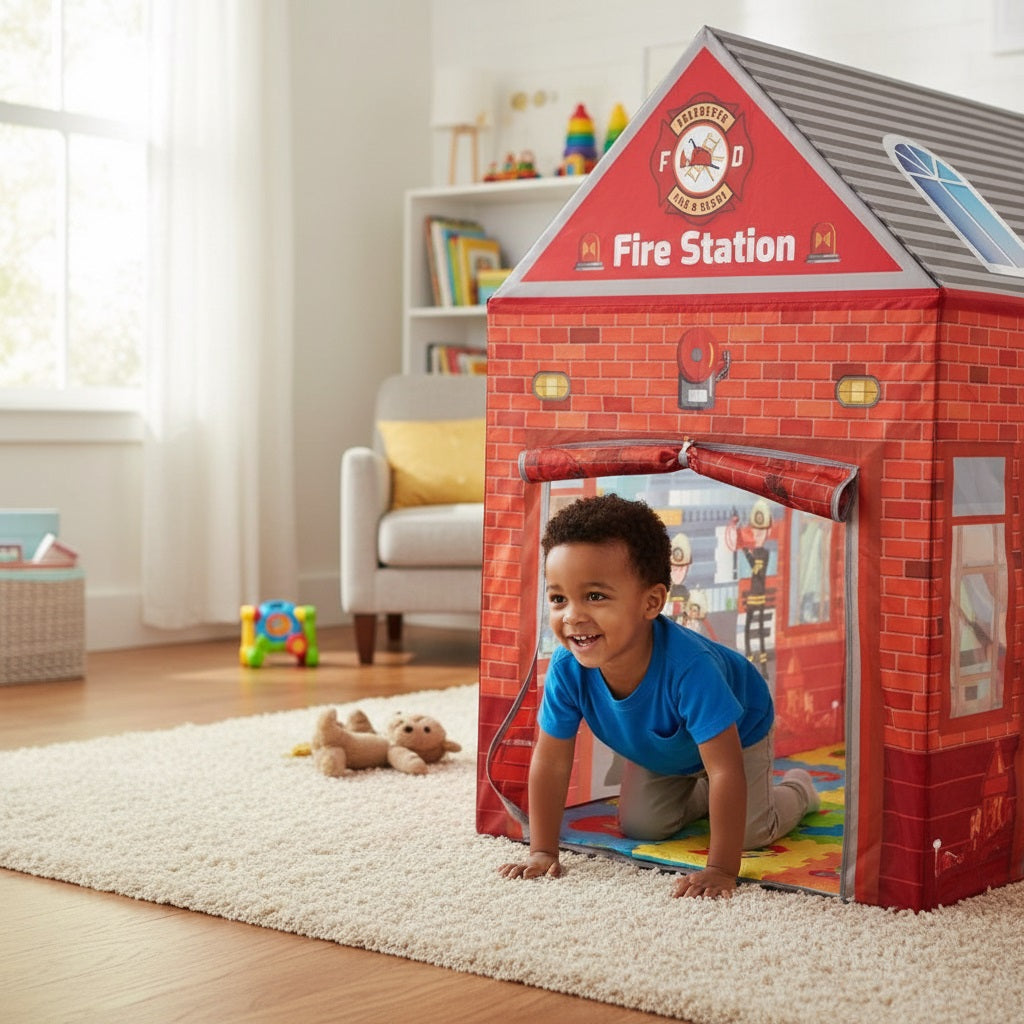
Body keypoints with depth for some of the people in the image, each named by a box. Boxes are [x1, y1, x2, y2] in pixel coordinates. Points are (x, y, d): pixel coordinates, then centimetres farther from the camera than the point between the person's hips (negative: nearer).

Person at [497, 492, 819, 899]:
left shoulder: (689, 667, -49)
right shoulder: (567, 668, -35)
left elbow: (726, 770, -46)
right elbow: (550, 763, -22)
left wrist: (721, 870, -45)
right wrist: (542, 852, -22)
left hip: (737, 732, -4)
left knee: (750, 833, -10)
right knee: (640, 827, 3)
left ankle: (796, 788, 24)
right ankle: (698, 795, 34)